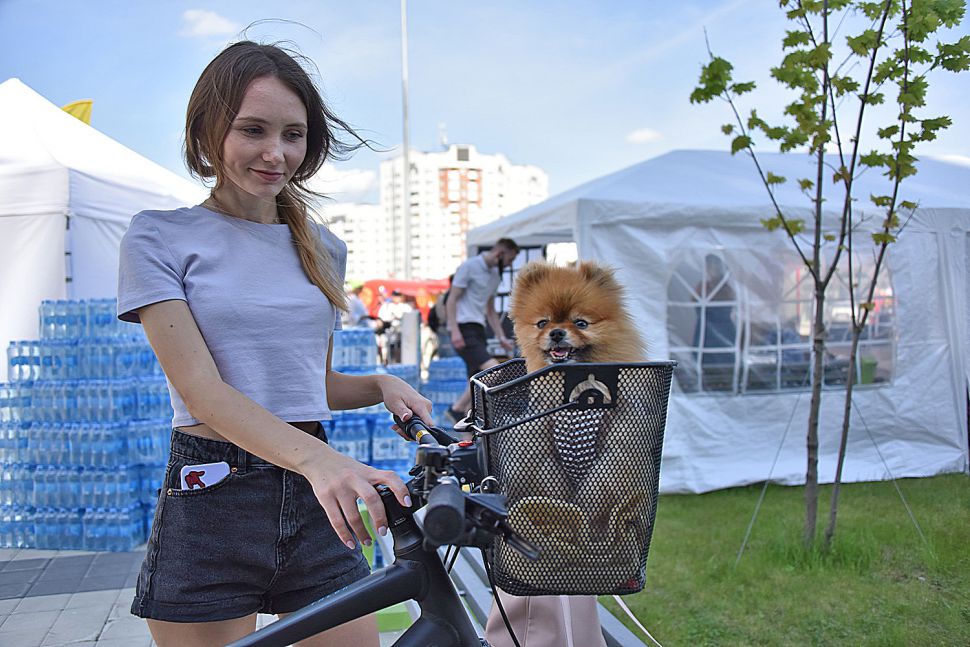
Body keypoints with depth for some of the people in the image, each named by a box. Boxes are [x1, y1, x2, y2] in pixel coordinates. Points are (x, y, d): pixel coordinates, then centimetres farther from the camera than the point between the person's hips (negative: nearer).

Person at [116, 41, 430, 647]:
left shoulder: (322, 248, 13)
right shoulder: (161, 236, -3)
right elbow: (202, 390, -15)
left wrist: (382, 384, -1)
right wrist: (318, 459, -30)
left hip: (312, 506, 4)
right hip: (210, 509, -4)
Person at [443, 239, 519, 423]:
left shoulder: (495, 275, 20)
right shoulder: (469, 266, -5)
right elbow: (451, 300, -9)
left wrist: (501, 337, 17)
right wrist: (455, 331, -18)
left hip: (478, 330, 9)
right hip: (464, 329, -9)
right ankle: (457, 409, -15)